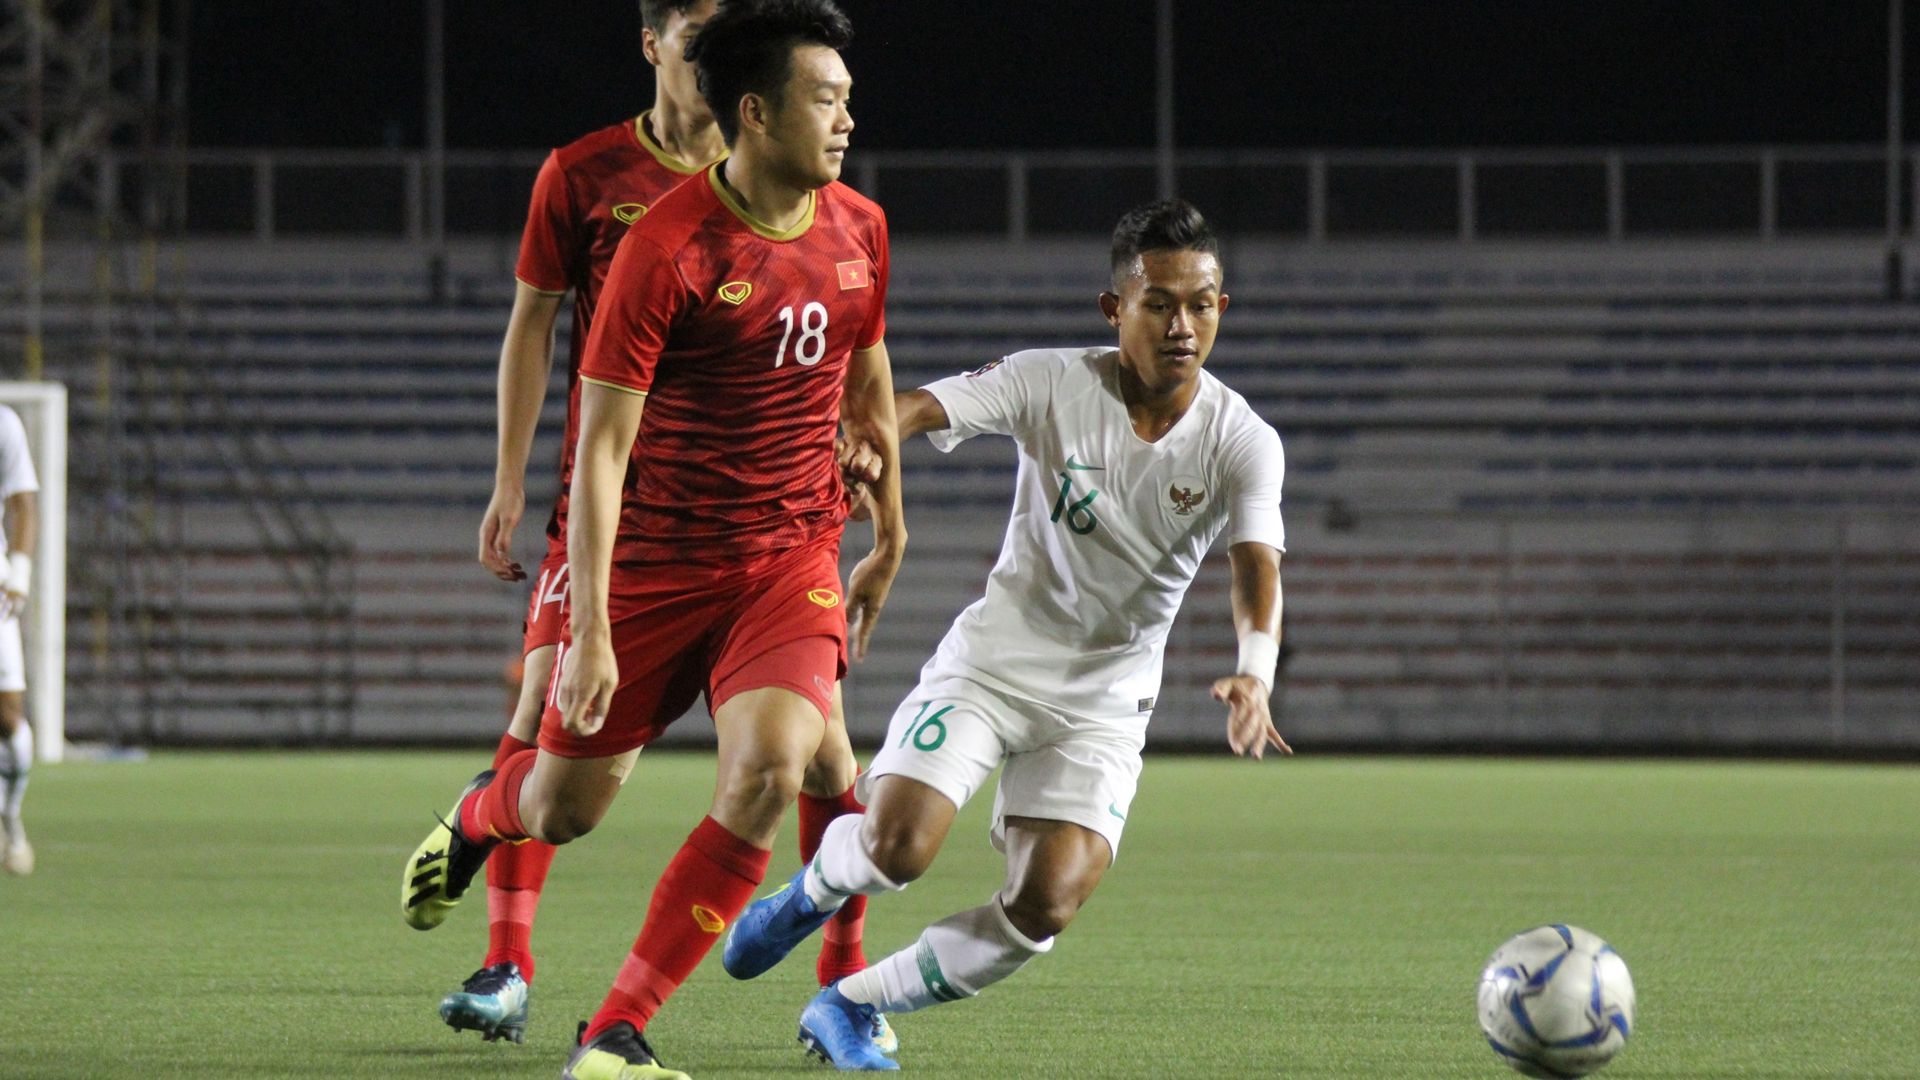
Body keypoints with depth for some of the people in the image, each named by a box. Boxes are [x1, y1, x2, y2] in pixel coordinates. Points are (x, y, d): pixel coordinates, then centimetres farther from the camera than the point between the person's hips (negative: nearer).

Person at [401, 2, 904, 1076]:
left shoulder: (859, 230, 1)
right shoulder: (667, 246, -17)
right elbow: (602, 445, -17)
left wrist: (888, 542, 27)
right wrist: (590, 628, -22)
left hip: (792, 558, 3)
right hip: (655, 561, -3)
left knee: (770, 767, -22)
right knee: (563, 809, 7)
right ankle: (481, 813, 49)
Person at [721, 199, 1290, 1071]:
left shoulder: (1242, 442, -12)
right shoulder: (1052, 384, -13)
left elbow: (1258, 565, -27)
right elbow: (920, 407, -25)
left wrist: (1253, 673, -47)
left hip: (1103, 702, 1)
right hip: (994, 659, -1)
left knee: (1044, 907, -15)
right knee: (898, 845, -20)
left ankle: (848, 1007, 7)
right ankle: (813, 891, 19)